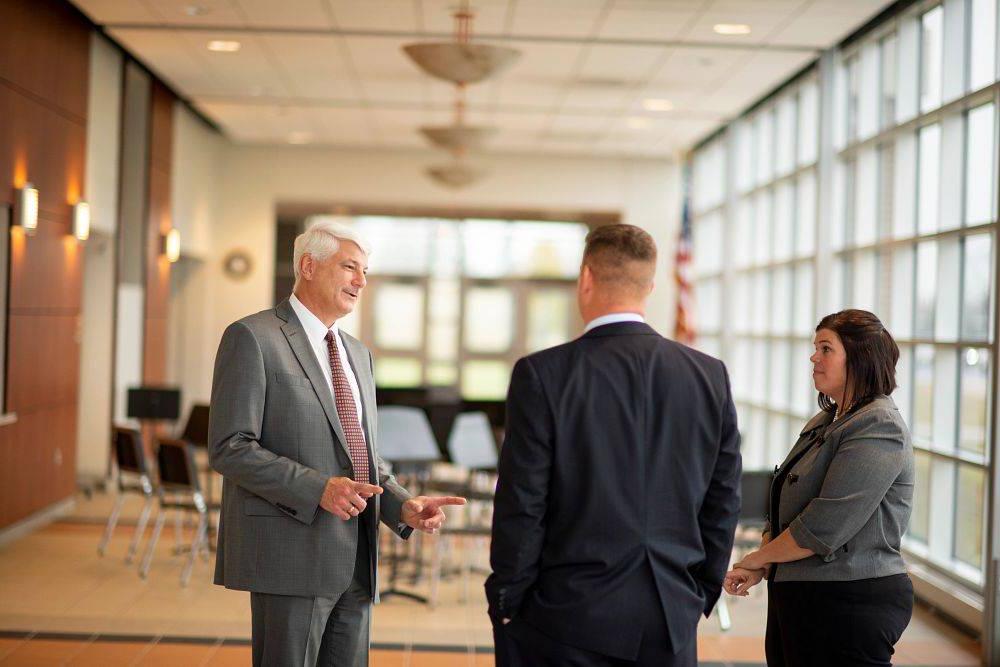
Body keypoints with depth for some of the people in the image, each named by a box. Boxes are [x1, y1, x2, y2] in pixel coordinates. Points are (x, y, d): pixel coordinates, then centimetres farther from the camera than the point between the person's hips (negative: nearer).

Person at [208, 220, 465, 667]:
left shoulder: (358, 354, 18)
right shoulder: (252, 338, -5)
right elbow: (229, 448, -13)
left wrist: (403, 507, 3)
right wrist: (317, 489, -22)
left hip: (355, 562, 7)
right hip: (291, 555, -7)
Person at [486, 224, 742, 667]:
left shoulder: (543, 374, -10)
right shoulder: (711, 376, 1)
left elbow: (521, 504, -10)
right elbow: (723, 502, 6)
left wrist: (506, 602, 1)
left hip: (569, 618, -3)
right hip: (672, 623, 4)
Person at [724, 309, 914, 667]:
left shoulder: (878, 426, -15)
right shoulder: (822, 423, 15)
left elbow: (826, 526, -21)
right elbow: (783, 511, 15)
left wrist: (759, 557, -8)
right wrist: (757, 569, -2)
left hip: (852, 603, -8)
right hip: (799, 597, 9)